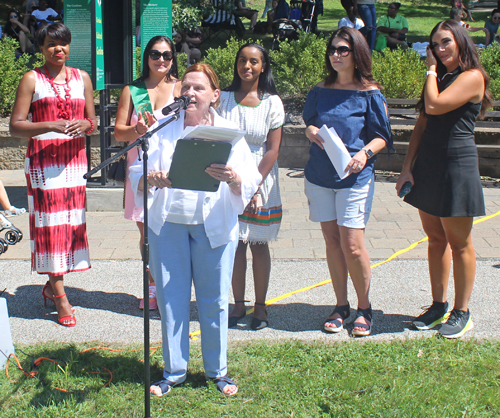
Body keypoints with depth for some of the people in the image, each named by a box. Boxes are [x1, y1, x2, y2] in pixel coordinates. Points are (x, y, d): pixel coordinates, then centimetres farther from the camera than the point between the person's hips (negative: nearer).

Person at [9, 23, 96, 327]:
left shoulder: (82, 78, 13)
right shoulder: (32, 79, 0)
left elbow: (93, 121, 15)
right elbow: (15, 126, -5)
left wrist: (85, 124, -9)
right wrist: (50, 126, -19)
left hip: (75, 158, 4)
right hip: (43, 159, -4)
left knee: (73, 221, 5)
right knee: (50, 223, -7)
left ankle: (52, 285, 21)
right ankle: (60, 299, -3)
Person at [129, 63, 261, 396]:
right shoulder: (163, 130, 6)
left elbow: (249, 185, -7)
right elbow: (137, 176, -3)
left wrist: (233, 179, -30)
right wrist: (151, 179, -26)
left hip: (214, 226, -1)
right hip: (168, 223, 1)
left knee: (214, 300, 5)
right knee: (171, 299, 5)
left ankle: (217, 370, 22)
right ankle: (174, 371, 21)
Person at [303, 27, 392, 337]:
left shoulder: (370, 94, -2)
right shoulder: (320, 92, 10)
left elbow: (382, 136, 0)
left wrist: (365, 153, -19)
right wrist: (310, 130, -1)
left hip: (355, 177, -4)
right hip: (319, 175, 4)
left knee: (352, 245, -7)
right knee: (332, 241, 7)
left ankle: (364, 308, 11)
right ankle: (341, 306, 20)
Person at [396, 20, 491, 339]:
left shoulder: (472, 77, -10)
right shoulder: (439, 77, 14)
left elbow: (435, 106, -22)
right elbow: (422, 125, 13)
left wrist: (432, 70, -7)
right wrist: (408, 167, 7)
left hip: (457, 164, -8)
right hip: (427, 165, 8)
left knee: (459, 243, 1)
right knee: (436, 239, 13)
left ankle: (462, 312, 12)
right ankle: (439, 306, 22)